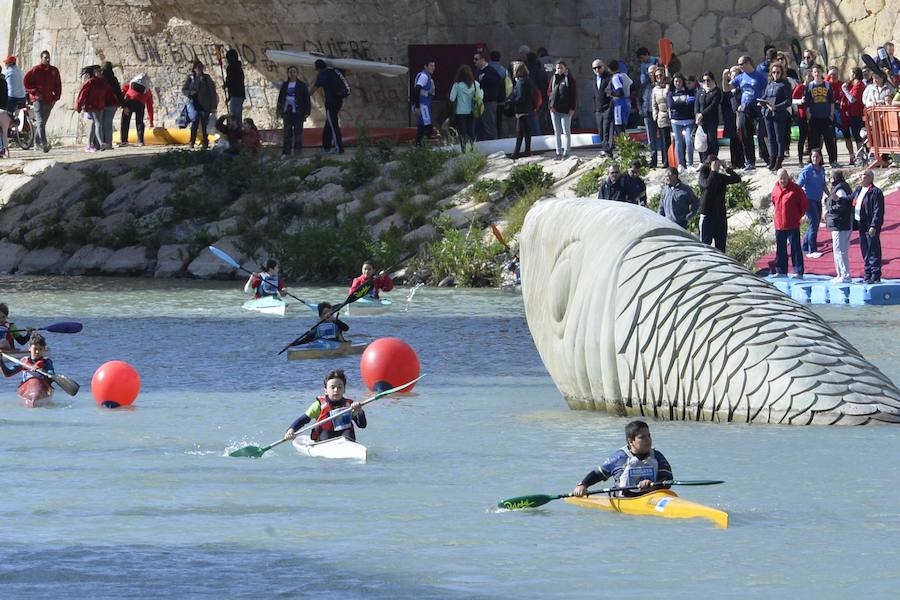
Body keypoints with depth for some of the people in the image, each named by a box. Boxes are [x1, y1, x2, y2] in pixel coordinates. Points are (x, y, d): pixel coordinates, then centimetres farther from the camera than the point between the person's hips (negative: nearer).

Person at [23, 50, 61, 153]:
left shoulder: (54, 71, 9)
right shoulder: (36, 70, -3)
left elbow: (58, 85, 14)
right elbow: (26, 82, -3)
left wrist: (55, 98, 5)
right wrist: (35, 92, -9)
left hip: (49, 101, 5)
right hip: (38, 99, -5)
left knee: (43, 122, 12)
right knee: (41, 122, -14)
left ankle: (37, 141, 23)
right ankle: (44, 143, -23)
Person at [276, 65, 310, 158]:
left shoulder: (301, 85, 0)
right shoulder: (284, 85, 11)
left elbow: (306, 99, -1)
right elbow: (280, 98, 16)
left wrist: (306, 112, -6)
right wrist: (279, 110, 10)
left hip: (298, 113, -3)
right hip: (287, 113, 3)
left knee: (298, 132, 1)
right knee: (287, 133, -1)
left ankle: (298, 150, 9)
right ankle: (286, 152, -1)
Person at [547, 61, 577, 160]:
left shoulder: (569, 79, -3)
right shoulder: (554, 78, 11)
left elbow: (574, 94, -5)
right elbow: (549, 91, 19)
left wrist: (572, 108, -11)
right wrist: (552, 96, -3)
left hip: (566, 110, -5)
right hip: (554, 109, 5)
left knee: (566, 131, -1)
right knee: (557, 132, 9)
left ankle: (566, 152, 3)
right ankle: (558, 152, 14)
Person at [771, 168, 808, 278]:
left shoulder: (795, 189, -8)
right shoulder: (775, 189, 6)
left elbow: (803, 203, -1)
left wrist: (800, 215, 1)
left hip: (792, 224, -5)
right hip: (779, 224, 5)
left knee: (795, 248, -3)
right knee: (780, 249, 11)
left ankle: (798, 272, -2)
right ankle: (780, 271, 20)